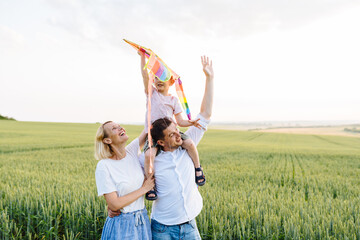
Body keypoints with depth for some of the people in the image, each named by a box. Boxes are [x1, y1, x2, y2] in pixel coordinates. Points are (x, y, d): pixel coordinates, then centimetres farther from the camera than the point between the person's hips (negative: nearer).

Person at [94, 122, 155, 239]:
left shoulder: (132, 151, -2)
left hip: (142, 220, 5)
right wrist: (144, 188, -14)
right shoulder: (103, 166, -16)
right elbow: (114, 205, -18)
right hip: (121, 225, -5)